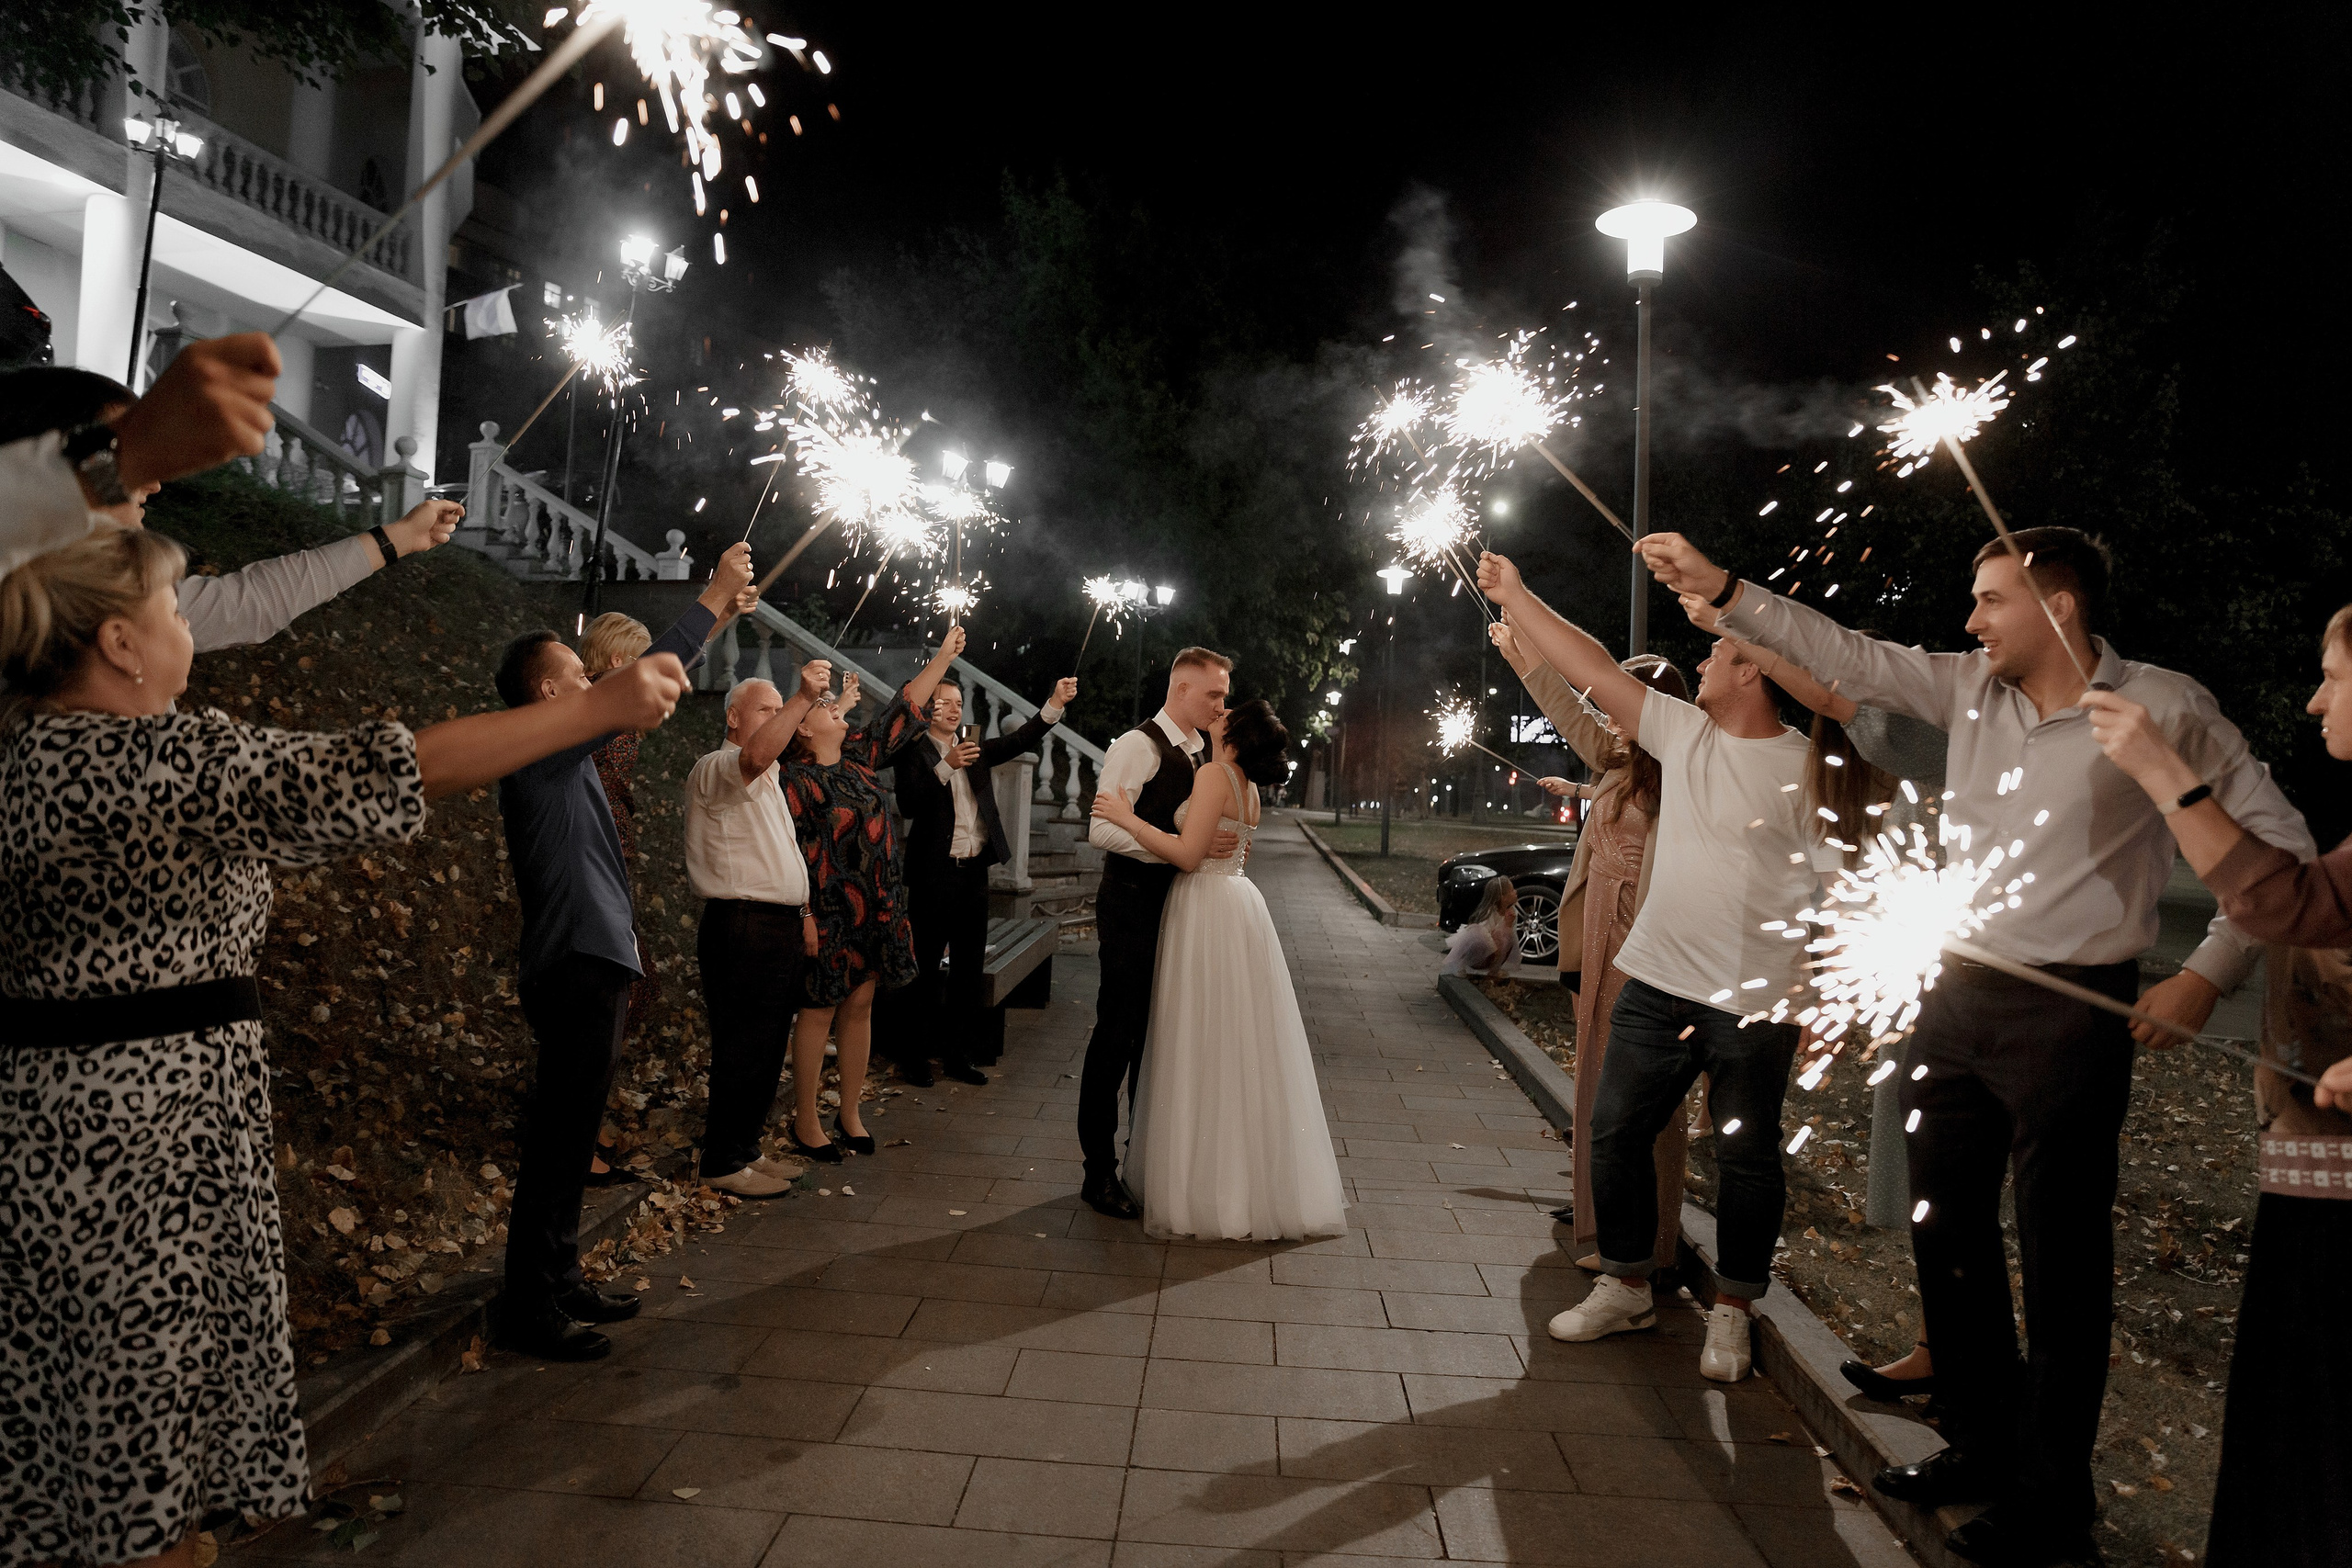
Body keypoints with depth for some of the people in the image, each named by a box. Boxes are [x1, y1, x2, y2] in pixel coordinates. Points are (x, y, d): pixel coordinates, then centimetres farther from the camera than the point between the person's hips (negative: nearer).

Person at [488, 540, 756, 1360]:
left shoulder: (566, 754, 15)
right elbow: (639, 684, -18)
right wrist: (711, 600, -15)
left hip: (594, 962, 11)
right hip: (578, 964, -11)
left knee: (569, 1136, 16)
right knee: (558, 1138, -4)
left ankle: (559, 1279, 27)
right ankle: (527, 1305, 4)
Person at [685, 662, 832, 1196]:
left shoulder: (768, 782, 23)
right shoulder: (716, 769, -8)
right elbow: (756, 755, -32)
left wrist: (805, 913, 17)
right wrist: (803, 698, -39)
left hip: (783, 927, 10)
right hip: (741, 927, -10)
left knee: (769, 1050, 14)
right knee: (743, 1050, -5)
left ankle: (745, 1149, 25)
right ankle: (722, 1163, 5)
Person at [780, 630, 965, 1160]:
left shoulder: (859, 757, 9)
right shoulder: (795, 779, -11)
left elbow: (902, 709, 12)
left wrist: (944, 656, 11)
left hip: (877, 911, 7)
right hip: (829, 913, -7)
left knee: (860, 1005, 11)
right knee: (819, 1011, 2)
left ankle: (850, 1113, 23)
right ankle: (805, 1122, 14)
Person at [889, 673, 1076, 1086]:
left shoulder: (976, 750, 15)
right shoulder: (914, 752, -2)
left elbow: (1022, 739, 1)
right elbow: (908, 804, -17)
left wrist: (1056, 702, -15)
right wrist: (946, 767, -27)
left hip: (975, 872, 6)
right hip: (933, 875, -6)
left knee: (969, 967, 10)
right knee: (925, 969, 0)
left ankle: (958, 1055, 19)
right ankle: (913, 1056, 10)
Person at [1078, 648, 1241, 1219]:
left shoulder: (1201, 752, 14)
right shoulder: (1138, 746, -12)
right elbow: (1103, 830, -20)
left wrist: (1224, 846, 3)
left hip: (1179, 907, 8)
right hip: (1133, 908, -8)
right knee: (1118, 1034, -2)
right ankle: (1099, 1172, 10)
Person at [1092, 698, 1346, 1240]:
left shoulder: (1214, 774, -14)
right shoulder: (1247, 787, 13)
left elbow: (1187, 854, -21)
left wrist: (1128, 819, -15)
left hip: (1208, 909, -9)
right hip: (1237, 904, 9)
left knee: (1207, 1048, -2)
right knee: (1239, 1041, 14)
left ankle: (1209, 1191, 6)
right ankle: (1258, 1178, 23)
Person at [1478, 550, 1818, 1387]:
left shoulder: (1808, 770, -8)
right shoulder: (1684, 731, 6)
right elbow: (1591, 667, 8)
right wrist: (1515, 594, 9)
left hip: (1756, 1003, -5)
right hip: (1657, 982, 5)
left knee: (1747, 1158, 7)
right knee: (1616, 1132, 9)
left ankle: (1730, 1311, 25)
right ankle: (1626, 1286, 26)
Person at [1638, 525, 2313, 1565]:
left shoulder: (2162, 710, -9)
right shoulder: (1968, 687, 5)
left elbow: (2281, 846, -3)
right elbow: (1843, 655, 6)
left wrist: (2209, 975, -8)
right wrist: (1719, 587, 1)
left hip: (2069, 1012, -6)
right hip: (1955, 999, 6)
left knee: (2060, 1258, 4)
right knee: (1946, 1229, 14)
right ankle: (1981, 1446, 33)